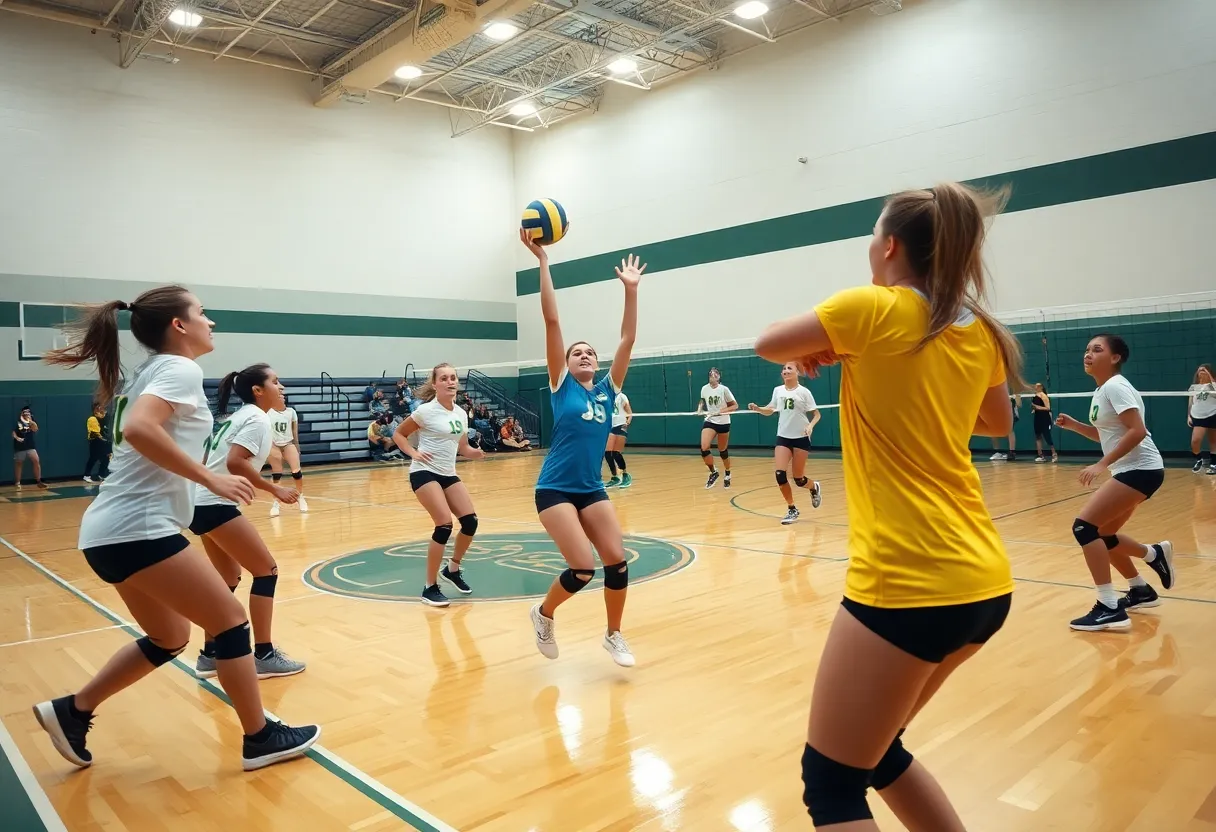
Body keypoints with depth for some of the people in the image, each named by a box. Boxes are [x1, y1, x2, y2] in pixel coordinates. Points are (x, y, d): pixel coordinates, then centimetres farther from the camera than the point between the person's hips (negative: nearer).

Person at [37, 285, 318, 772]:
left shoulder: (149, 370, 18)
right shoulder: (179, 368, -10)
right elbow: (139, 429, -27)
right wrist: (211, 479, -23)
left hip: (110, 529, 10)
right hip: (138, 528, -10)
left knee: (169, 638, 21)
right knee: (231, 621, -2)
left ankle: (73, 711, 26)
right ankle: (260, 738, 6)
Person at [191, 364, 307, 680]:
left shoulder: (239, 416, 19)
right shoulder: (257, 418, -10)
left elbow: (208, 460, 20)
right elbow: (235, 463, -23)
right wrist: (274, 489, -18)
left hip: (203, 503, 10)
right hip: (215, 505, -10)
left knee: (229, 579, 17)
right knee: (266, 571, -5)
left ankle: (210, 655, 22)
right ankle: (264, 656, -1)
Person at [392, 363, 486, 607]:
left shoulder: (461, 413, 7)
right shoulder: (426, 410, -11)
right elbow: (398, 434, -1)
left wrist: (474, 453, -5)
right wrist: (414, 453, -16)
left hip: (448, 474, 7)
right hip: (425, 472, -7)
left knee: (470, 521, -2)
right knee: (445, 525, -18)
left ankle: (453, 569, 23)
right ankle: (430, 588, -4)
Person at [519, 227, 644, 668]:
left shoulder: (607, 389, 8)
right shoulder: (562, 386, -2)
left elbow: (628, 339, 5)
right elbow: (552, 321, -7)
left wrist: (630, 289, 1)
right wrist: (542, 260, -11)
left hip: (592, 489, 5)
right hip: (555, 489, -4)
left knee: (617, 561, -5)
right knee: (582, 569, -12)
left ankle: (614, 635, 18)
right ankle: (544, 613, 18)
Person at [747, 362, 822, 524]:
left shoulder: (803, 392, -8)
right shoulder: (777, 390, 3)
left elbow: (816, 414, -5)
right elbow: (769, 410, 16)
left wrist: (810, 426, -24)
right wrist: (757, 408, -4)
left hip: (801, 438, -3)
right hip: (783, 437, 3)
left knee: (799, 479, 1)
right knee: (779, 474, -11)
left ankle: (814, 488, 38)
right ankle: (792, 510, 6)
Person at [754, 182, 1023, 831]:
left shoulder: (873, 309, -10)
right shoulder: (979, 332, 9)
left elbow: (767, 344, 3)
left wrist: (820, 349, 20)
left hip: (909, 582, -8)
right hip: (984, 581, 8)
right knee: (874, 747, 25)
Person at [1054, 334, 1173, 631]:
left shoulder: (1115, 386, -14)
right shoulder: (1100, 391, 14)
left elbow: (1137, 431, -24)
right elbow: (1105, 434, 23)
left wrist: (1102, 464, -25)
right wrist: (1072, 424, 7)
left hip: (1141, 469, -10)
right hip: (1129, 471, 10)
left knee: (1084, 526, -17)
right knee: (1101, 535, 13)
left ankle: (1109, 609, -16)